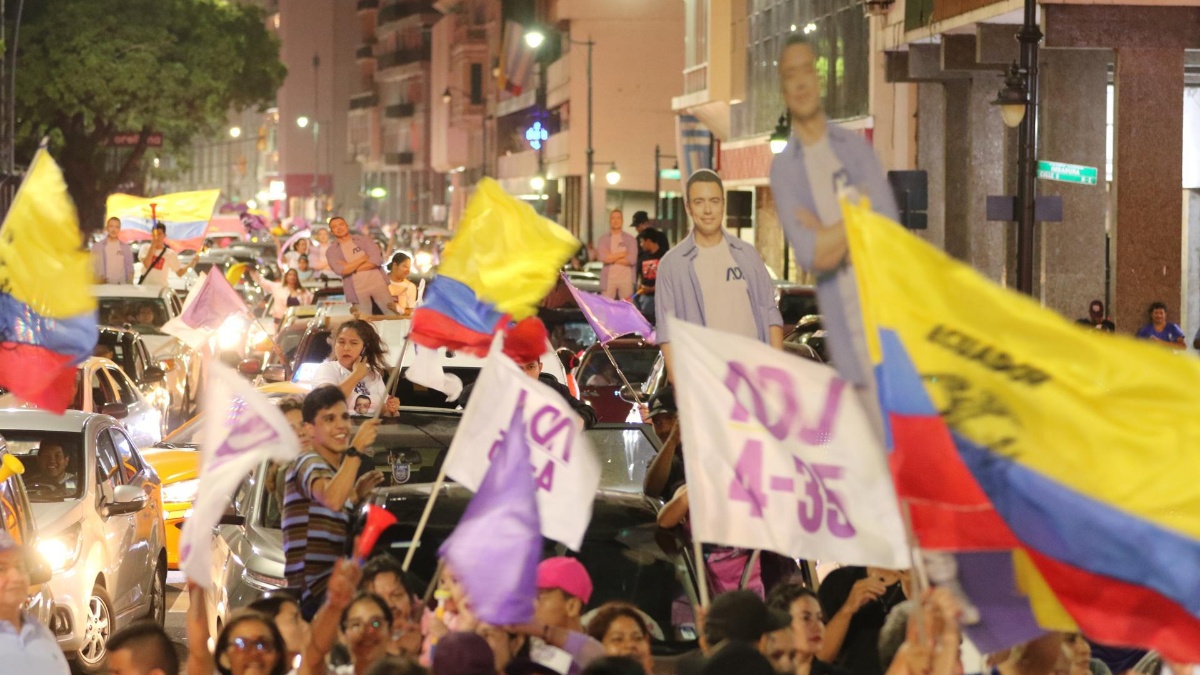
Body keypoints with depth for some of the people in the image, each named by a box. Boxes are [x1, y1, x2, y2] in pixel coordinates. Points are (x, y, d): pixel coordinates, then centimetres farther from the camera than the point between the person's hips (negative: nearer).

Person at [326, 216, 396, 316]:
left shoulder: (364, 239, 7)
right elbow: (340, 271, -14)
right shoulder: (331, 251, 4)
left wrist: (351, 267, -10)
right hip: (358, 292, -1)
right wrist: (363, 259, -8)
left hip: (378, 285, 1)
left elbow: (377, 259, -7)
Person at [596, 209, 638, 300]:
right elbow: (602, 257, -9)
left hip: (626, 280, 0)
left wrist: (611, 257, -5)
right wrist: (623, 254, -6)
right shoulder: (603, 239, 7)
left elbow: (632, 259, -6)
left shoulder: (630, 239, 6)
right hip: (608, 279, 0)